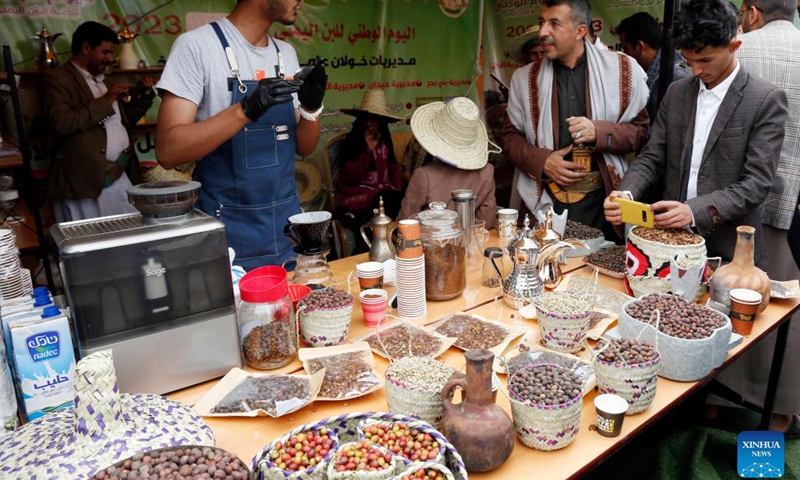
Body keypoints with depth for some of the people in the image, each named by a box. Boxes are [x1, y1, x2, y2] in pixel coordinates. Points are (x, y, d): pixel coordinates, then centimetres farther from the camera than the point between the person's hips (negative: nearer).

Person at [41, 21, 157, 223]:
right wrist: (104, 101, -14)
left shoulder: (102, 81, 21)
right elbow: (61, 122, -19)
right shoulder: (56, 78, -4)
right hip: (85, 182, -7)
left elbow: (123, 120, 26)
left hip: (121, 178, 7)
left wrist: (144, 94, 13)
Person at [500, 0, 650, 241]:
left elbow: (641, 131, 4)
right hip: (546, 202, 1)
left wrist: (600, 132, -16)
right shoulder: (524, 77, 4)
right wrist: (541, 161, -10)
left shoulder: (621, 69, 0)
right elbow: (509, 136, 8)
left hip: (603, 201, -1)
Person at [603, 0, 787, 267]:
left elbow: (757, 182, -14)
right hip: (670, 240, 4)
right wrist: (626, 193, -15)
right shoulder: (676, 92, 6)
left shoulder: (766, 100, -8)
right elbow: (652, 158, 5)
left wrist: (695, 211, -29)